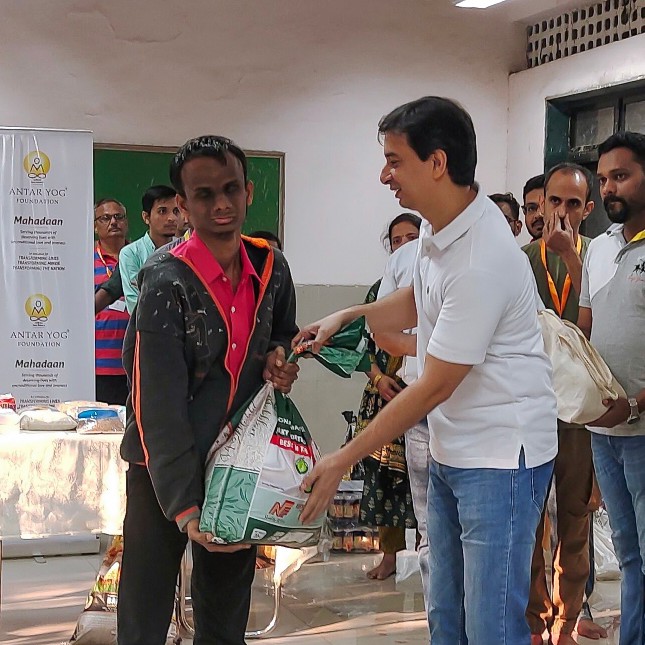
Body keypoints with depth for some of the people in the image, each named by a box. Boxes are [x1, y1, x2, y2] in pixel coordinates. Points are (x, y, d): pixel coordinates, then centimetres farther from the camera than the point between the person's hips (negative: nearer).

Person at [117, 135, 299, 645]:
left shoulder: (270, 267, 0)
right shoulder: (167, 281, -18)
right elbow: (159, 404, -22)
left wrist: (279, 355, -4)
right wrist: (184, 506, -29)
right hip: (164, 469, -5)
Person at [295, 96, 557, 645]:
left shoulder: (483, 260, -26)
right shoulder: (439, 229, 3)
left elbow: (433, 389, -22)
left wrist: (341, 463, -15)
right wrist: (345, 318, 11)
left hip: (500, 457, -9)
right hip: (449, 452, 9)